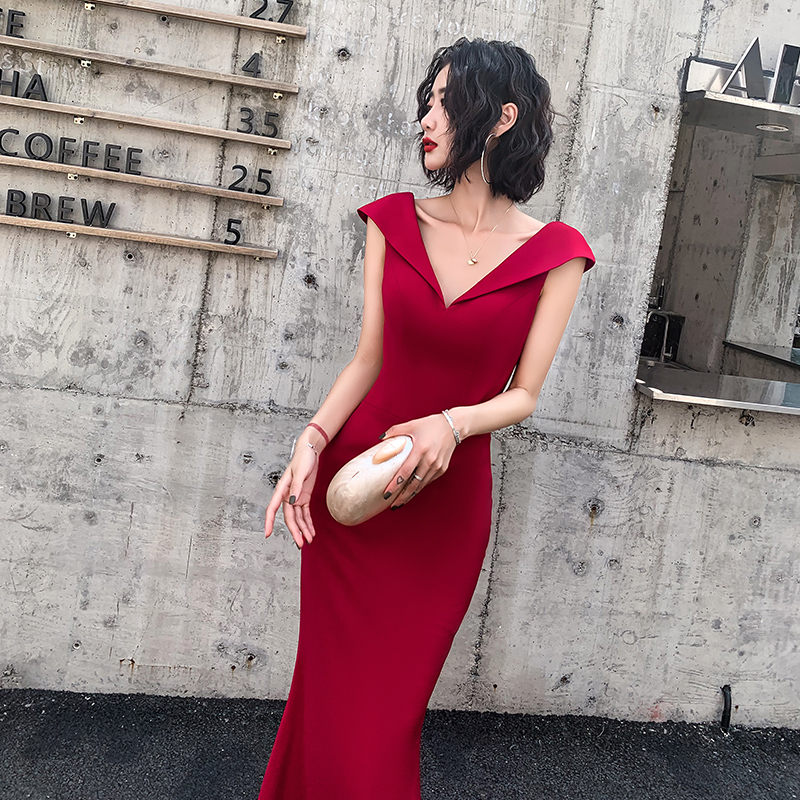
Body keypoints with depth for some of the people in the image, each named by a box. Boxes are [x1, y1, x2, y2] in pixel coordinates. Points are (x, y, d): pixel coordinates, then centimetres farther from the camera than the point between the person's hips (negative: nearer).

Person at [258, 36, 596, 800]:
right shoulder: (394, 221, 2)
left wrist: (452, 424, -22)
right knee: (329, 692, 12)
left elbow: (523, 393, -3)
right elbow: (368, 358, 2)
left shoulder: (553, 252, -6)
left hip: (446, 497, -1)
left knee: (386, 709, 10)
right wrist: (313, 440, -12)